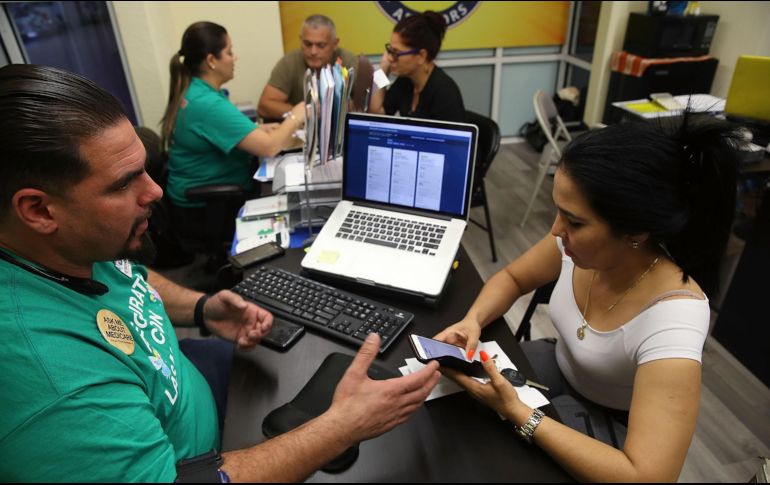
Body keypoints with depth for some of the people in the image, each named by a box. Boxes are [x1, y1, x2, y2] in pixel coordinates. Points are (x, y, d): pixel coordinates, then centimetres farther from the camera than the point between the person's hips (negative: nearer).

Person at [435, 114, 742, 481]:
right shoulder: (580, 241, -21)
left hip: (611, 427, -4)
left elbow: (646, 476, -39)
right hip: (560, 369, 5)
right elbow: (511, 278, -2)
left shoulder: (671, 320, -37)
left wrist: (518, 415, -39)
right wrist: (473, 321, -22)